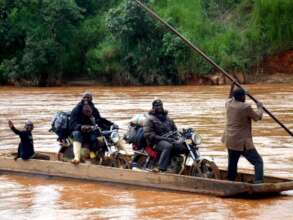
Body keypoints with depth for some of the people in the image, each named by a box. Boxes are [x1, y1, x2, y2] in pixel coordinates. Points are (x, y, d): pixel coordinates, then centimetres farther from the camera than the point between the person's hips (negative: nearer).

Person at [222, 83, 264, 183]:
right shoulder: (246, 107, -17)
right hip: (242, 142, -8)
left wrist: (232, 88, 39)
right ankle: (259, 183, -18)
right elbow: (258, 117, -2)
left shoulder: (229, 104, 2)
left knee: (232, 163, 19)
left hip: (230, 140, 8)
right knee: (258, 162, -4)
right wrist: (260, 107, 15)